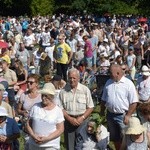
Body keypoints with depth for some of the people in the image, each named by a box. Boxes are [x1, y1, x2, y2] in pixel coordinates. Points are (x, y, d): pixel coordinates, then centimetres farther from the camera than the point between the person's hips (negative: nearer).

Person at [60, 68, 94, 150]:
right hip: (68, 121, 1)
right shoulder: (63, 91, 0)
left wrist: (82, 118, -11)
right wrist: (69, 118, -9)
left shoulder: (85, 90, 0)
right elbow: (61, 108, 2)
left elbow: (90, 107, 1)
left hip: (82, 121, 0)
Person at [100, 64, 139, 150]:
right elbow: (104, 99, 14)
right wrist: (102, 112, 11)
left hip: (123, 116, -5)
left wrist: (128, 116, -17)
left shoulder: (128, 84, -12)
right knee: (115, 138, 17)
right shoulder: (108, 83, 5)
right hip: (110, 115, 5)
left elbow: (134, 102, -14)